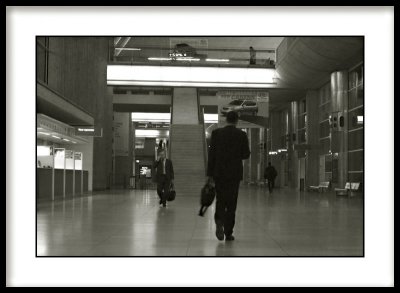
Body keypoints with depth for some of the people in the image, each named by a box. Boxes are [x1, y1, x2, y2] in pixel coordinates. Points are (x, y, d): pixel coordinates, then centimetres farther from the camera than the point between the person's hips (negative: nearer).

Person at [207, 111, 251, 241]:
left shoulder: (216, 133, -1)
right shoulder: (242, 135, -2)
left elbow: (211, 154, -2)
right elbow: (246, 154, -1)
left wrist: (210, 174, 1)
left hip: (219, 173, 1)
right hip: (235, 172, -1)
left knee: (220, 200, 12)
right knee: (231, 203, 6)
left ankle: (219, 222, -15)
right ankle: (228, 233, 6)